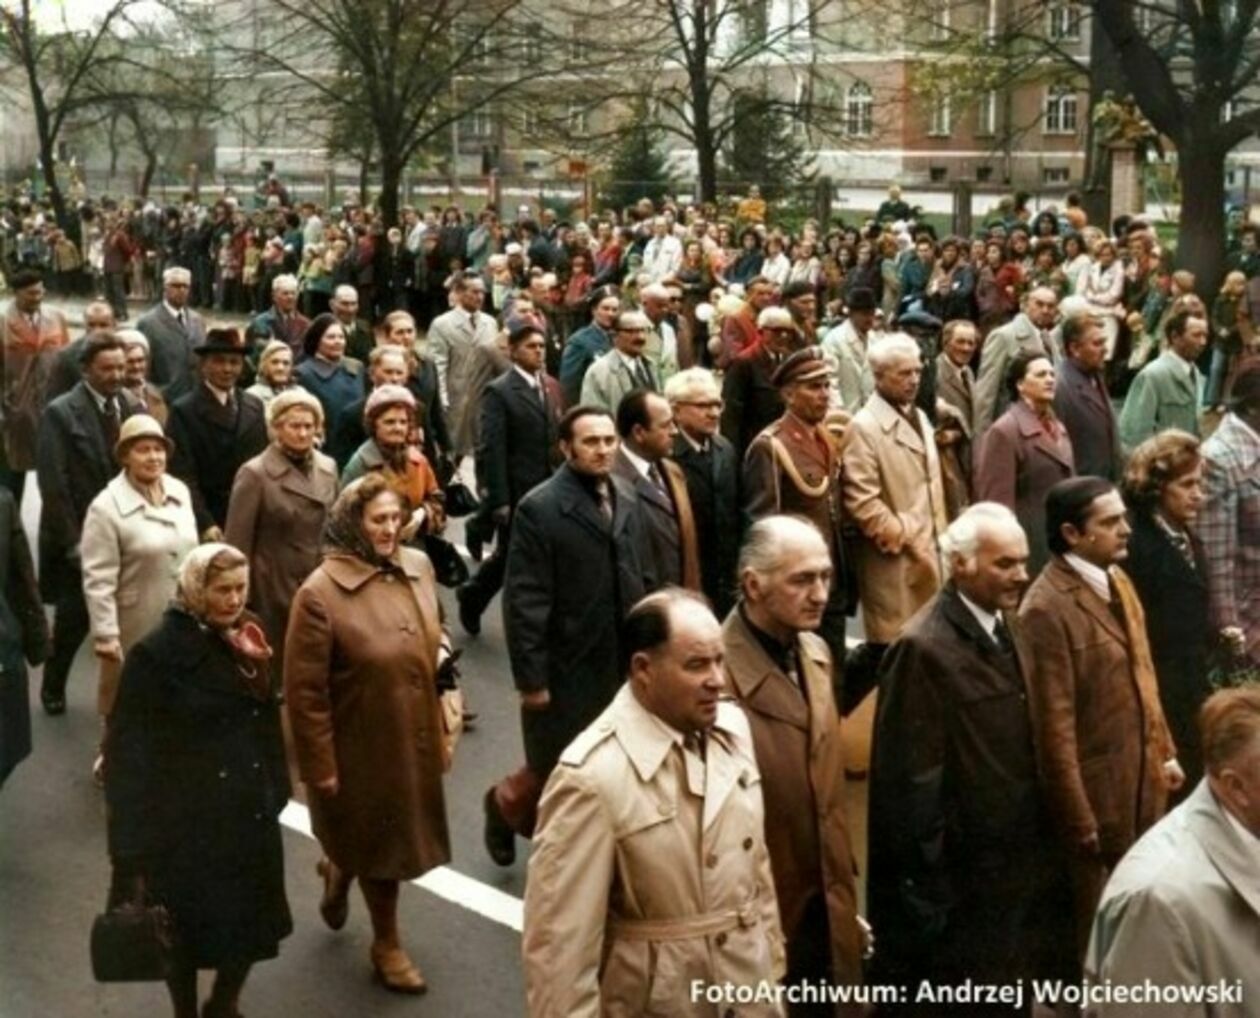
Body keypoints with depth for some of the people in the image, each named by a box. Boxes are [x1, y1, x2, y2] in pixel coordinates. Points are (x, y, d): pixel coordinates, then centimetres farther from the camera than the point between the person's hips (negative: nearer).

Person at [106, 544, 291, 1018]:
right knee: (189, 929, 11)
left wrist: (275, 792, 11)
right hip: (187, 824, -5)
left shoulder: (246, 640, 3)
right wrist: (134, 841, -17)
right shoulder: (156, 655, -16)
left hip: (250, 815, 6)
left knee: (252, 923, 14)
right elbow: (129, 752, -15)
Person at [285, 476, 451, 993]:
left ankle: (338, 870, 54)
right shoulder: (320, 593, -22)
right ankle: (387, 944, 37)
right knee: (379, 844, 14)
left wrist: (443, 653, 1)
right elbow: (304, 692, -19)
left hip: (415, 737, 6)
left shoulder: (418, 567, -2)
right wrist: (320, 766, -16)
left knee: (399, 837, 22)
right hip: (364, 748, -6)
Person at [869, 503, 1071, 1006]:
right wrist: (927, 895, -17)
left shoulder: (1012, 631, 8)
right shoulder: (923, 648, -19)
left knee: (1017, 997, 18)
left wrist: (1045, 848, 12)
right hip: (963, 884, -8)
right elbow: (912, 781, -20)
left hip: (1023, 868, 8)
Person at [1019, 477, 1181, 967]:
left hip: (1143, 779, 8)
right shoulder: (1048, 608, -23)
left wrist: (1164, 751, 16)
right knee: (1089, 923, 11)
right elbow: (1054, 725, -22)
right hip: (1096, 790, -8)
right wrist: (1078, 819, -18)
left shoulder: (1116, 579, 5)